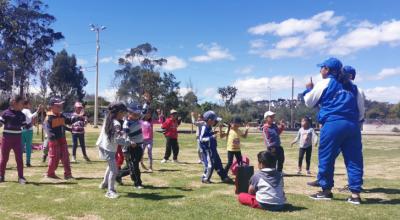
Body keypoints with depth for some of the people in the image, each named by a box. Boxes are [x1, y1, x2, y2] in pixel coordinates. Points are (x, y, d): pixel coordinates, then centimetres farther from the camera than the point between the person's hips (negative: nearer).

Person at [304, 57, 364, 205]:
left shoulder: (324, 83, 5)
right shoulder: (352, 86, 20)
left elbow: (309, 102, 12)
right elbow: (361, 109, 17)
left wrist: (308, 89, 28)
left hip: (332, 124, -5)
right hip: (352, 125, 5)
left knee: (326, 157, 6)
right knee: (354, 160, 7)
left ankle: (326, 190, 12)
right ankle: (355, 194, 5)